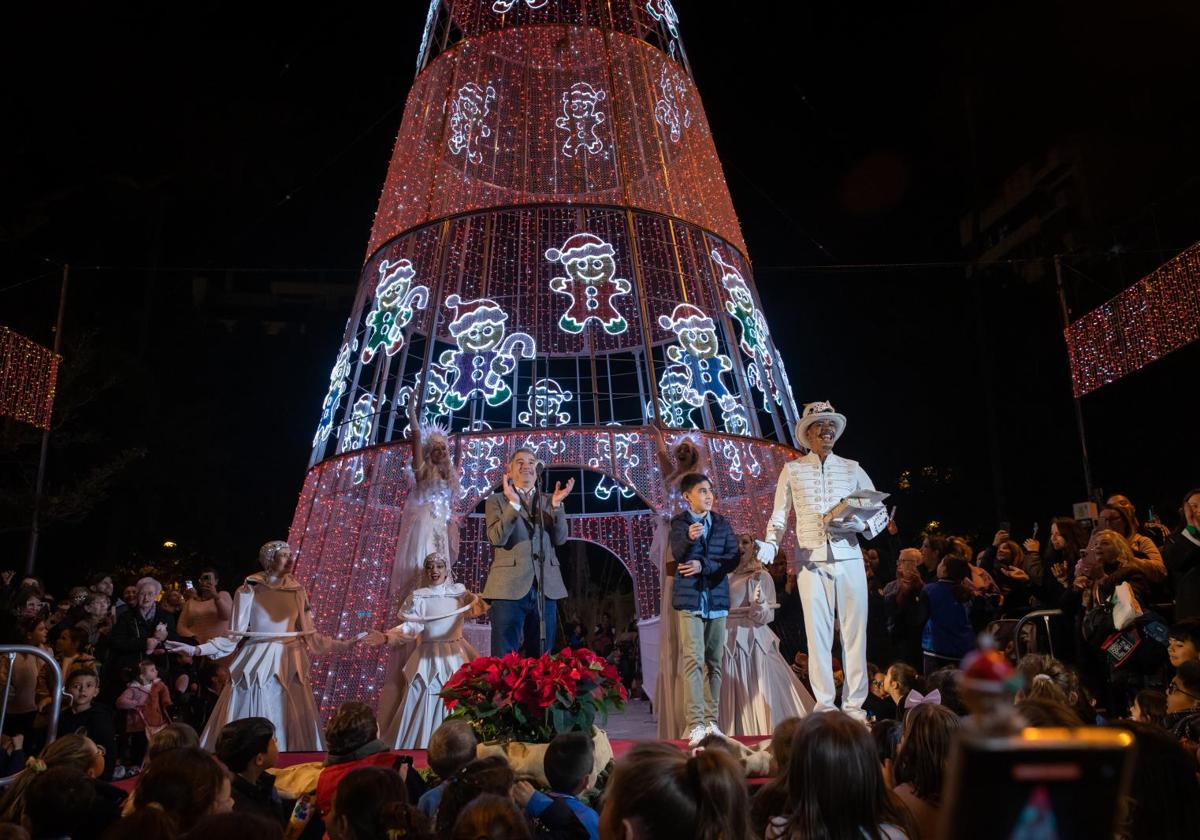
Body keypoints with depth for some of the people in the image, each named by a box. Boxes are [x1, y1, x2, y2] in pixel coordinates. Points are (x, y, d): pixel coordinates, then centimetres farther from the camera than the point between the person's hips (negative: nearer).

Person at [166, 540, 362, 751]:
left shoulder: (297, 591, 6)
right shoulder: (249, 590, -2)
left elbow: (308, 633, 10)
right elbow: (234, 635, -2)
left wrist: (342, 644, 7)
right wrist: (196, 649, -13)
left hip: (289, 666, 3)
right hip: (256, 664, -2)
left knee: (292, 727, 1)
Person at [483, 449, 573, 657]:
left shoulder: (549, 501, 16)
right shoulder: (496, 500, 8)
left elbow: (560, 538, 3)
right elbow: (497, 538, -8)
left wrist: (557, 504, -10)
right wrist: (513, 503, -18)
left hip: (546, 587, 3)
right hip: (510, 587, -3)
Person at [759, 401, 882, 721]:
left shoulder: (852, 469, 13)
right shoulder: (792, 470, 10)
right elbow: (779, 516, 9)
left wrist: (857, 523, -9)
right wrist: (770, 544, -8)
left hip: (848, 557, 1)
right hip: (810, 560, -1)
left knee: (854, 631, 0)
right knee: (817, 633, 0)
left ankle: (855, 704, 8)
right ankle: (825, 704, 7)